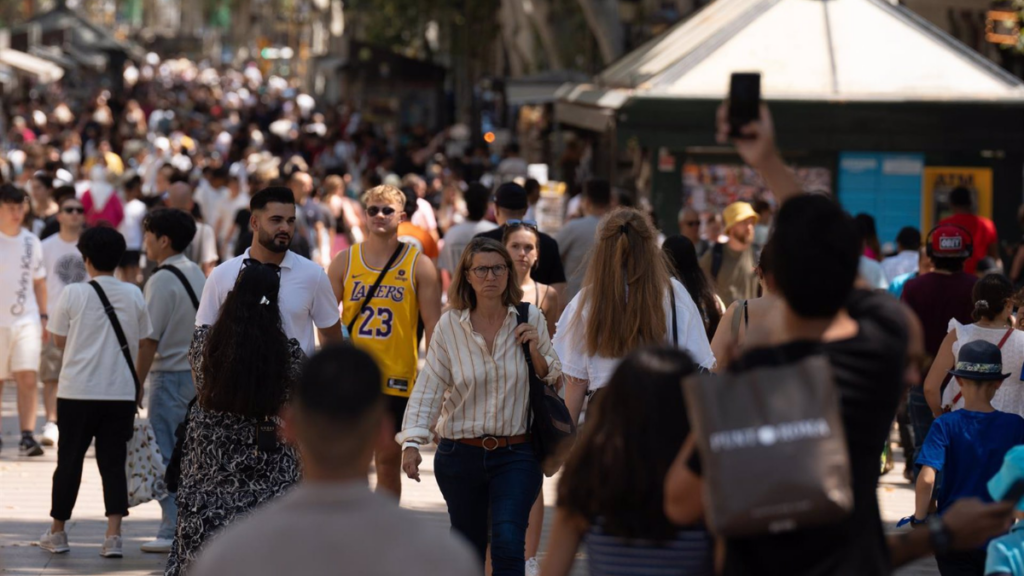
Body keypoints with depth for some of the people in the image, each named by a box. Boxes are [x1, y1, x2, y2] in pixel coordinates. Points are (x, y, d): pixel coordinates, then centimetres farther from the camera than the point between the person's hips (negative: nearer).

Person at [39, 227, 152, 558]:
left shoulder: (73, 294, -7)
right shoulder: (134, 295, 1)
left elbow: (59, 340, 0)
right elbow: (141, 345, 7)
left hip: (78, 391, -2)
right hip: (121, 392, 2)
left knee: (69, 462, 10)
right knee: (113, 463, 5)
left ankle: (57, 533, 20)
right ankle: (113, 537, -2)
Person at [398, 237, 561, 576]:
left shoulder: (530, 319, -1)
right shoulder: (450, 325, -4)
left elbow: (552, 380, 8)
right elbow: (429, 388, -3)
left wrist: (536, 351, -12)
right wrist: (412, 442, -13)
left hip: (516, 455, -1)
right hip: (460, 454, 1)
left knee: (508, 543, -17)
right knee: (468, 548, 15)